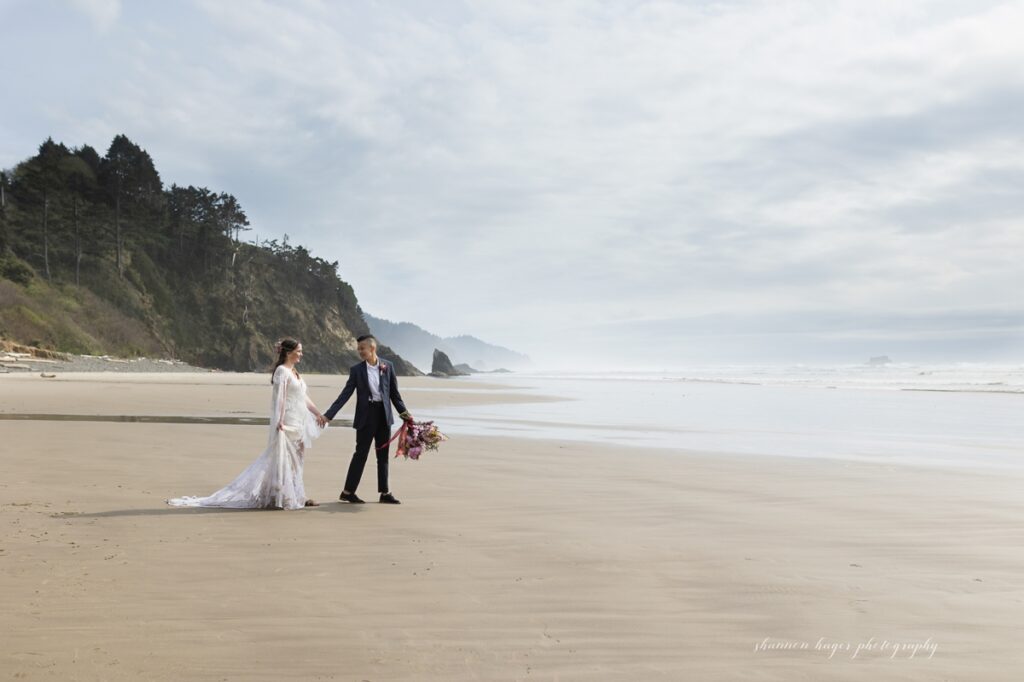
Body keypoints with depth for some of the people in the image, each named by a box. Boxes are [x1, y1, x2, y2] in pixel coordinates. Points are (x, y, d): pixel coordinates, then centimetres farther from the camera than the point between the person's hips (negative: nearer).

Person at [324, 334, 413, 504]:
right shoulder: (356, 370, -2)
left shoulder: (388, 366, 2)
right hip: (366, 415, -2)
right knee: (361, 454, -1)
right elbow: (345, 394, -5)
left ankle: (385, 493, 17)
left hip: (384, 415, 2)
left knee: (383, 455, 9)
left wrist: (404, 412, -1)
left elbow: (394, 393, 7)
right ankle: (348, 492, 8)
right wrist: (328, 414, -12)